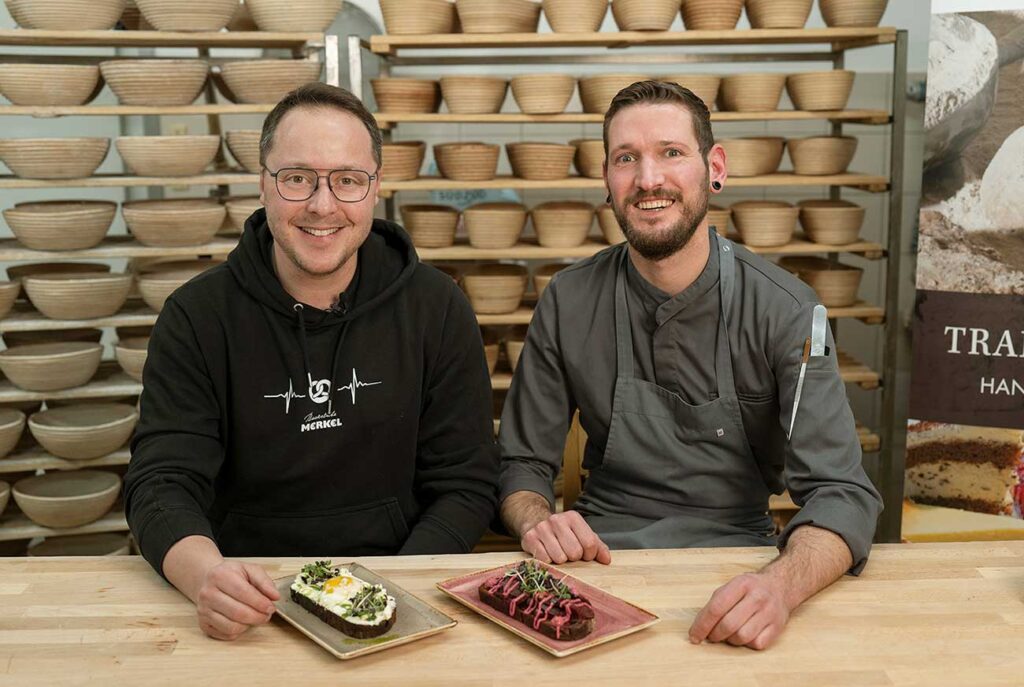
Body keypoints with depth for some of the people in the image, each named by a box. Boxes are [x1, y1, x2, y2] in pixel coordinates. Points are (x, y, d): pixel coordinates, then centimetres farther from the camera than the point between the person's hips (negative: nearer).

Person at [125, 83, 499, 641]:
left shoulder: (436, 308, 2)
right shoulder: (196, 317, 0)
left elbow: (465, 485, 2)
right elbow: (162, 483, -6)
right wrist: (205, 573, -28)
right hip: (250, 602, 1)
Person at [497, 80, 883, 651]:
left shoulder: (784, 310, -10)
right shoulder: (569, 303, -3)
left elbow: (842, 494, -17)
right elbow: (524, 464, 4)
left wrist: (781, 584, -38)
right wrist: (537, 520, -20)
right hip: (602, 558, 1)